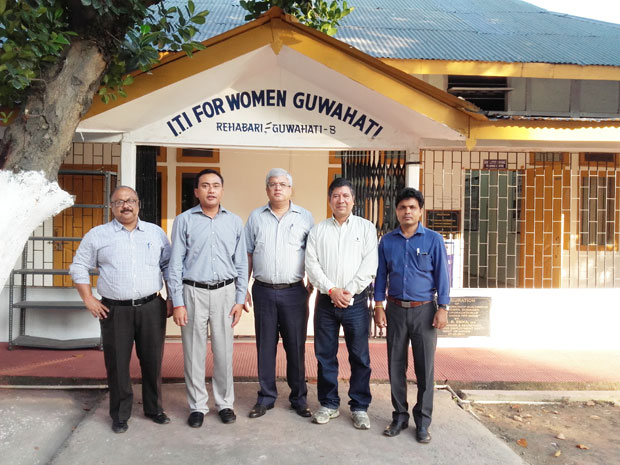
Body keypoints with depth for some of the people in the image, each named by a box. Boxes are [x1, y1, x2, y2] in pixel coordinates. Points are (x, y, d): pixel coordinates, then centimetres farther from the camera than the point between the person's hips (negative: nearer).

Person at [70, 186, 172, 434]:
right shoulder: (97, 235, 3)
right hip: (114, 311, -1)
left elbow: (169, 266, 11)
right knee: (117, 364, 6)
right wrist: (88, 299, -1)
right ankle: (120, 415, 23)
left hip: (151, 308, 1)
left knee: (153, 361, 10)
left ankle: (154, 408, 28)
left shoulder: (156, 232, 7)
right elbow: (79, 267, 7)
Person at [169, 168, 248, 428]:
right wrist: (177, 303, -5)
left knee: (224, 351, 8)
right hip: (193, 292, -1)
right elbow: (175, 264, 0)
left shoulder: (234, 222, 6)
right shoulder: (184, 221, 1)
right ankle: (197, 406, 22)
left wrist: (239, 300, 3)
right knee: (194, 353, 6)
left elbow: (241, 264, 8)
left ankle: (225, 403, 24)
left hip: (225, 292, 1)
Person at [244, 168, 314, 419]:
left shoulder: (305, 217, 4)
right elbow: (248, 255, 9)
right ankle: (266, 397, 22)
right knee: (265, 346, 9)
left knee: (296, 347, 6)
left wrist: (312, 290, 0)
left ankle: (299, 398, 20)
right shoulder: (256, 217, 7)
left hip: (294, 292, -1)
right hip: (263, 291, 1)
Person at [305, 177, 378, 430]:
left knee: (360, 357, 4)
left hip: (356, 301, -2)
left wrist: (350, 291, -13)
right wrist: (331, 290, -12)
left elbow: (370, 264, -5)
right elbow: (311, 264, 0)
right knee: (325, 356, 9)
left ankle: (360, 407, 17)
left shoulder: (366, 227, 5)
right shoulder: (318, 230, 9)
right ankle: (329, 404, 23)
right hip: (326, 302, 2)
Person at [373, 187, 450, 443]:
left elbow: (442, 275, -1)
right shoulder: (387, 241, 5)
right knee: (396, 365, 8)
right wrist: (378, 306, 2)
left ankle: (423, 421, 17)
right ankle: (399, 415, 23)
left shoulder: (433, 239, -1)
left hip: (424, 310, -2)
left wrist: (442, 308, -7)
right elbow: (381, 275, 8)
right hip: (396, 309, 2)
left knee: (425, 367, 3)